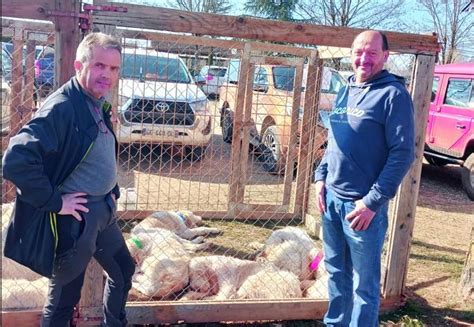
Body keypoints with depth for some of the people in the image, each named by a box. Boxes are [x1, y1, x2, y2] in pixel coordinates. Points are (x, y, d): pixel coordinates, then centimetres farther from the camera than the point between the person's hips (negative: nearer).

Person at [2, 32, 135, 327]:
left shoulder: (99, 106, 6)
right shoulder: (61, 108, -23)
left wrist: (111, 190, 11)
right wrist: (54, 201, -24)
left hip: (103, 212, 9)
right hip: (74, 218, -9)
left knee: (124, 270, 24)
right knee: (64, 297, 7)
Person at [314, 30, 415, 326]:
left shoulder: (394, 94, -10)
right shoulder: (345, 92, 11)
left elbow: (403, 153, -15)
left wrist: (373, 202, -18)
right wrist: (321, 177, 7)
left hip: (363, 205, -7)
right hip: (331, 198, 7)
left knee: (365, 283, 6)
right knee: (336, 271, 19)